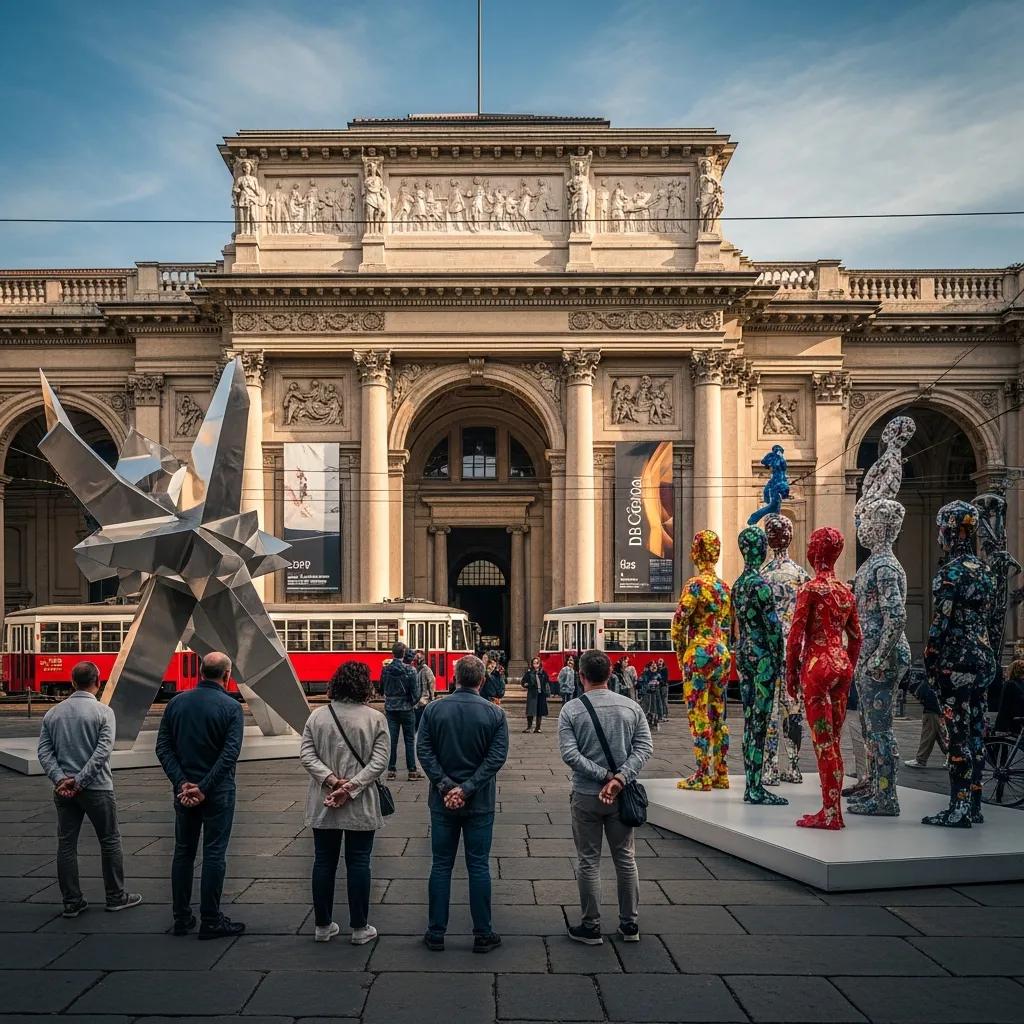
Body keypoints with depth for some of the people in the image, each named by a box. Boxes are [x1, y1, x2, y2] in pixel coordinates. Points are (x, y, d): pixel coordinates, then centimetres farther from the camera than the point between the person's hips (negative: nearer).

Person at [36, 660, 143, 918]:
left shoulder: (53, 713, 5)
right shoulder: (103, 712, -9)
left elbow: (44, 751, -1)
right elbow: (103, 751, -18)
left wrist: (61, 778, -9)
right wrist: (79, 781, -16)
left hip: (63, 789, 4)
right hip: (96, 789, -4)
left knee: (66, 844, 9)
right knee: (110, 841, 9)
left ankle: (72, 902, 12)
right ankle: (116, 897, 16)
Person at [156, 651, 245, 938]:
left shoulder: (177, 703, 3)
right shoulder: (231, 707, -9)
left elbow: (163, 747, -1)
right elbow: (231, 753, -18)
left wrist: (182, 782, -7)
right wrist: (204, 788, -16)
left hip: (184, 789, 4)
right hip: (218, 792, -4)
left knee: (183, 852, 13)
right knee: (214, 853, 2)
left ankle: (182, 918, 19)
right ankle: (211, 921, 6)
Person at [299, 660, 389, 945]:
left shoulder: (317, 716, 1)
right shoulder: (375, 718, -7)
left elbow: (306, 754, -5)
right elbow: (379, 761, -13)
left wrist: (331, 779, -12)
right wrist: (351, 787, -15)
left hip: (323, 805, 3)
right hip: (361, 806, -2)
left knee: (324, 862, 12)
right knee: (358, 863, 6)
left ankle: (322, 926, 21)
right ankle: (359, 928, 12)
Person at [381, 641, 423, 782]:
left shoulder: (386, 669, -3)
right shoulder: (410, 670, -12)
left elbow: (382, 688, 8)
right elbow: (416, 691, -11)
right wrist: (414, 702, 6)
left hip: (390, 708, 3)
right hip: (406, 708, -3)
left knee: (391, 740, 8)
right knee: (409, 740, 4)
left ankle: (391, 770, 9)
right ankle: (412, 771, 5)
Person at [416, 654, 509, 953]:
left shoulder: (433, 710, -4)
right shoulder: (495, 713, -6)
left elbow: (424, 750, -9)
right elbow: (497, 756, -12)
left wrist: (445, 786, -12)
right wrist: (467, 789, -14)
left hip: (442, 801, 1)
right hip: (480, 803, -1)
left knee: (441, 865, 10)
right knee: (478, 866, 7)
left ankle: (436, 934, 15)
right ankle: (482, 935, 12)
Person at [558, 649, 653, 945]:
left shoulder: (571, 710, -9)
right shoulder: (631, 706, -1)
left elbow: (569, 754, -16)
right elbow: (645, 746, -7)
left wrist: (604, 775, -15)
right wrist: (620, 778, -14)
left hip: (585, 796, -2)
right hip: (621, 796, 2)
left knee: (589, 862, 7)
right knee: (626, 858, 14)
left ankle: (591, 927, 15)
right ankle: (629, 924, 21)